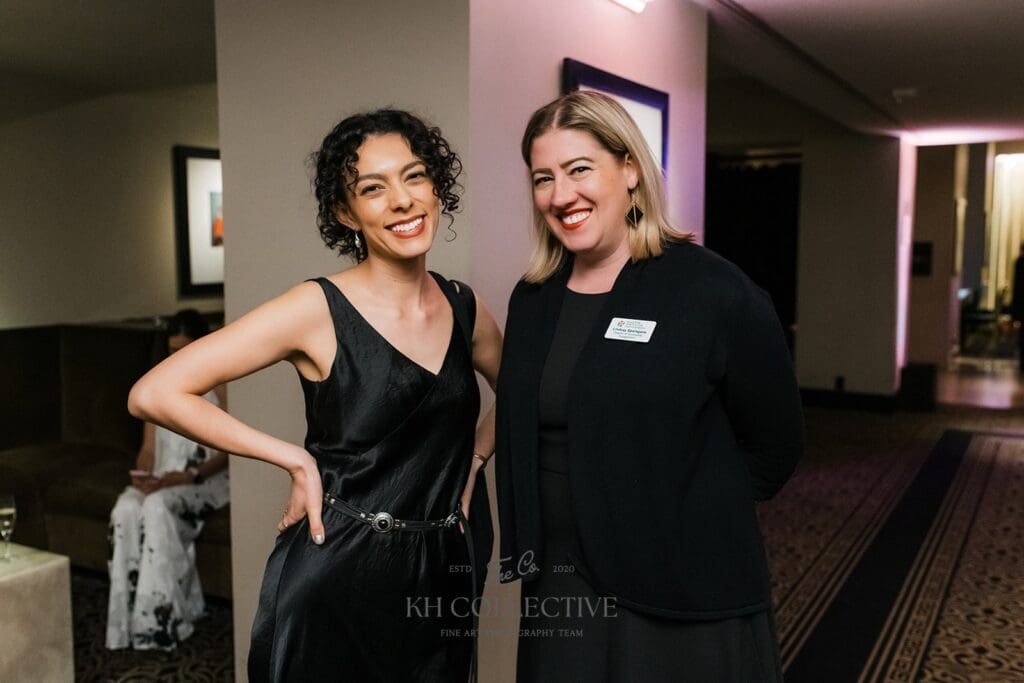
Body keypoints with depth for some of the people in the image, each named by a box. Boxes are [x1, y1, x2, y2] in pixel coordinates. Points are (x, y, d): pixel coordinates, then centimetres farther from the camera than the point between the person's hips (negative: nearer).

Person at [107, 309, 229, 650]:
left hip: (205, 479, -4)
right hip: (163, 480, 5)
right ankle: (133, 616, -24)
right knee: (125, 509, -28)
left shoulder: (221, 384, -1)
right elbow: (149, 448, 11)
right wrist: (143, 476, -11)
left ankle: (161, 618, -26)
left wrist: (189, 476, -20)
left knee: (158, 505, -34)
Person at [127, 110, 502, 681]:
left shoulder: (465, 308, 1)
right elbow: (155, 394, -17)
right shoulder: (318, 310, -14)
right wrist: (296, 460, -15)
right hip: (334, 575, -4)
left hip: (440, 578, 5)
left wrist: (473, 462, 4)